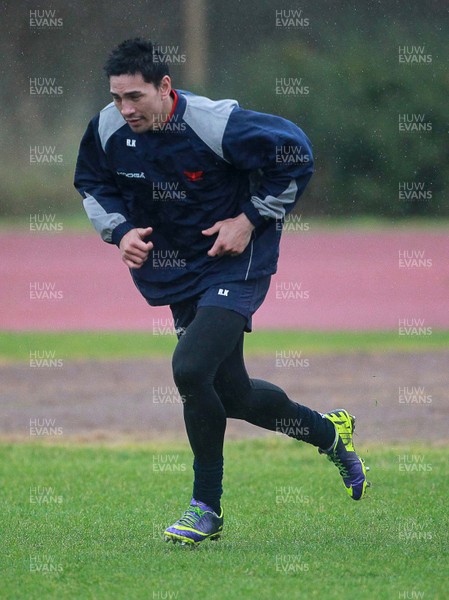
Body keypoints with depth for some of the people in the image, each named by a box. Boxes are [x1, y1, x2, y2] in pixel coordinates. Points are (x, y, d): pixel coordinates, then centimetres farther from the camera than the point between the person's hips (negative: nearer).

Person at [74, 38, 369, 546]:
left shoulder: (216, 124, -23)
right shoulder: (108, 129, -7)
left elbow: (295, 153, -13)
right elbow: (93, 185, 12)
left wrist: (250, 219, -15)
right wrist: (121, 231, -6)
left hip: (234, 268, -7)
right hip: (178, 274, 7)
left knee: (190, 369, -25)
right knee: (232, 395, 10)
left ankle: (206, 508, -10)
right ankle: (328, 432, 39)